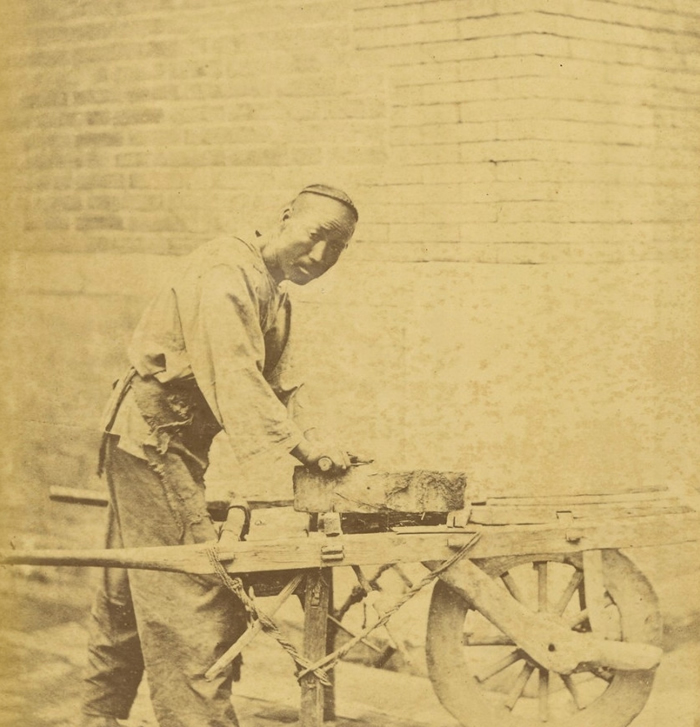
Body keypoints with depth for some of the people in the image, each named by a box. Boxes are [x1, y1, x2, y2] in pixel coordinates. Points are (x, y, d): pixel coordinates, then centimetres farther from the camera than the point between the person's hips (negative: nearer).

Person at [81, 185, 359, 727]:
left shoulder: (276, 300, 14)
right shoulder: (226, 270, -17)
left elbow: (264, 394, 8)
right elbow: (231, 375, -29)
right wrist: (298, 445, -35)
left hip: (173, 445, 10)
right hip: (152, 435, -10)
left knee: (131, 592, 18)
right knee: (191, 597, -10)